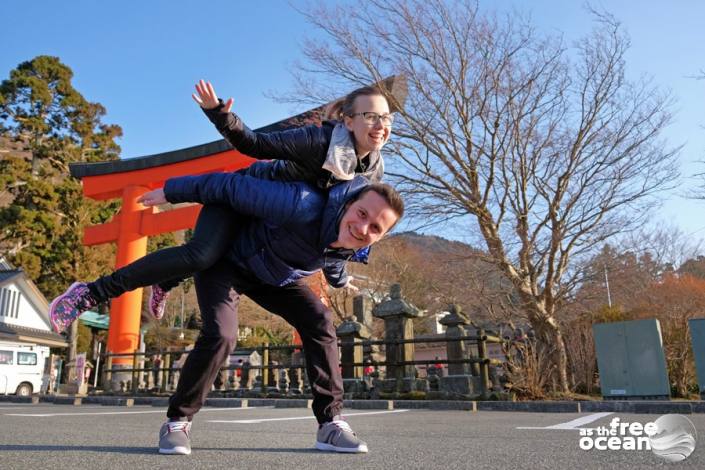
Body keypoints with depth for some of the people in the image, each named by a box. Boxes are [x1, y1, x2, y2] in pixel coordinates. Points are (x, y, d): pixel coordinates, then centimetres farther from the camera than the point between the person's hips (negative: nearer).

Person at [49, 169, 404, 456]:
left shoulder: (353, 245, -20)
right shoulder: (304, 207, -43)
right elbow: (230, 185, -32)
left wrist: (340, 280, 29)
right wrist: (172, 191, -19)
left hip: (275, 275, 6)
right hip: (226, 260, -5)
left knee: (319, 323, -11)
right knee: (219, 334, -24)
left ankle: (330, 423, -3)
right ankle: (177, 421, -1)